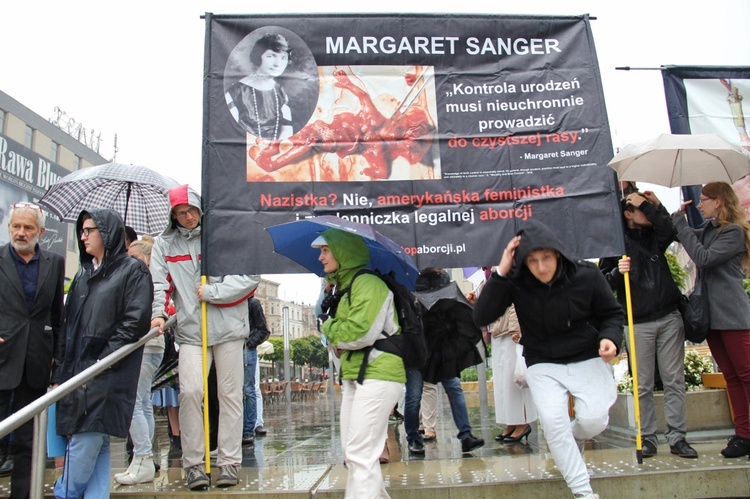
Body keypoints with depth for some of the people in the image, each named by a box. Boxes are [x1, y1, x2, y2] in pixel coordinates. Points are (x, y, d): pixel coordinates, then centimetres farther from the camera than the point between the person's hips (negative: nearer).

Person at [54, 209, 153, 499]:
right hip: (79, 368, 7)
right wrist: (66, 365, 8)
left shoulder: (133, 270, -4)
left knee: (87, 437, -6)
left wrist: (101, 360, -15)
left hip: (108, 374, -7)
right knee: (96, 444, 9)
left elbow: (136, 321, -12)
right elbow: (70, 321, 19)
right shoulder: (83, 273, 19)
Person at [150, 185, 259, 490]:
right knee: (190, 392, -9)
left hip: (228, 327, -1)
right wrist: (159, 312, -16)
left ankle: (229, 462, 15)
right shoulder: (165, 244, 10)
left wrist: (212, 292, -10)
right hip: (190, 330, 1)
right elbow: (159, 281, 0)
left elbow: (250, 277, -5)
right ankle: (193, 463, 7)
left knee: (230, 395, 4)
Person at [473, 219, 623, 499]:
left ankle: (562, 443, 22)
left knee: (593, 420, -15)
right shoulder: (516, 282, -15)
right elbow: (481, 318, -23)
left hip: (588, 358, 0)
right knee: (552, 420, -18)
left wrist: (610, 338, -21)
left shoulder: (586, 275, -14)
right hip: (543, 364, 0)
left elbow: (612, 314, 1)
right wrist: (500, 273, -31)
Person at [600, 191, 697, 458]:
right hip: (638, 324, -3)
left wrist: (651, 204, -8)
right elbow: (603, 282, -2)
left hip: (669, 318, 3)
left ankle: (677, 437, 11)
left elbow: (670, 230, -11)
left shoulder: (654, 235, 11)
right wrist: (618, 272, -21)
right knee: (643, 386, 3)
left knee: (674, 381, 4)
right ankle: (647, 438, 12)